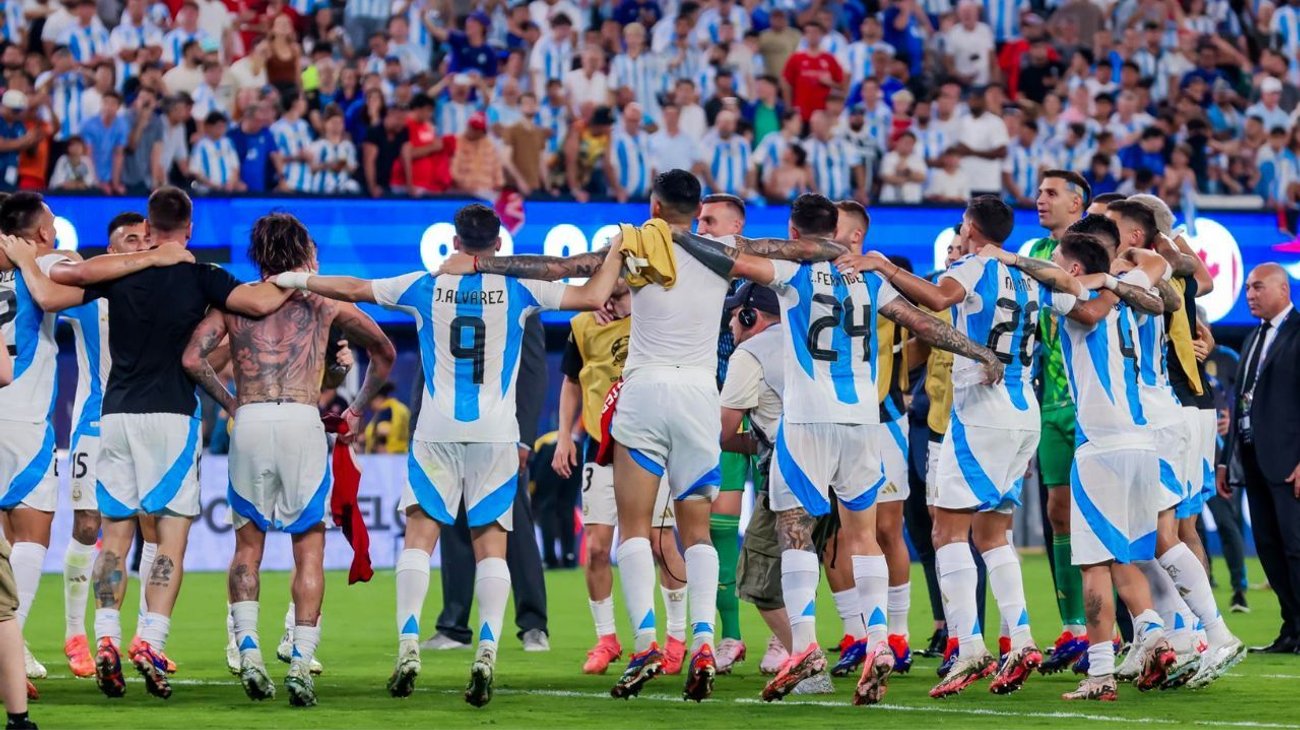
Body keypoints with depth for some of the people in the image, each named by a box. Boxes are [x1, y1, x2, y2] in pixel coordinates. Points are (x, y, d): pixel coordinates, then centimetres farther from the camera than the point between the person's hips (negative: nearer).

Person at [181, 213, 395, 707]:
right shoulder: (323, 301, 15)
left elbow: (192, 358, 2)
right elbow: (384, 353, 24)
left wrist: (230, 404, 13)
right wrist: (357, 411, 29)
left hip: (250, 424, 1)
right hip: (302, 423, -1)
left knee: (248, 544, 15)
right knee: (309, 548, 6)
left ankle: (248, 653, -1)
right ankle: (300, 665, -4)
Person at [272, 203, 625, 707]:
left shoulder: (427, 286, 4)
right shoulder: (517, 288, 1)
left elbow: (355, 289, 8)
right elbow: (593, 297, 2)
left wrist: (298, 280, 21)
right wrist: (616, 251, 18)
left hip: (437, 433, 0)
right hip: (496, 436, 0)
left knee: (421, 531, 3)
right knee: (491, 542, 0)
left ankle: (408, 642, -11)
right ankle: (487, 648, -16)